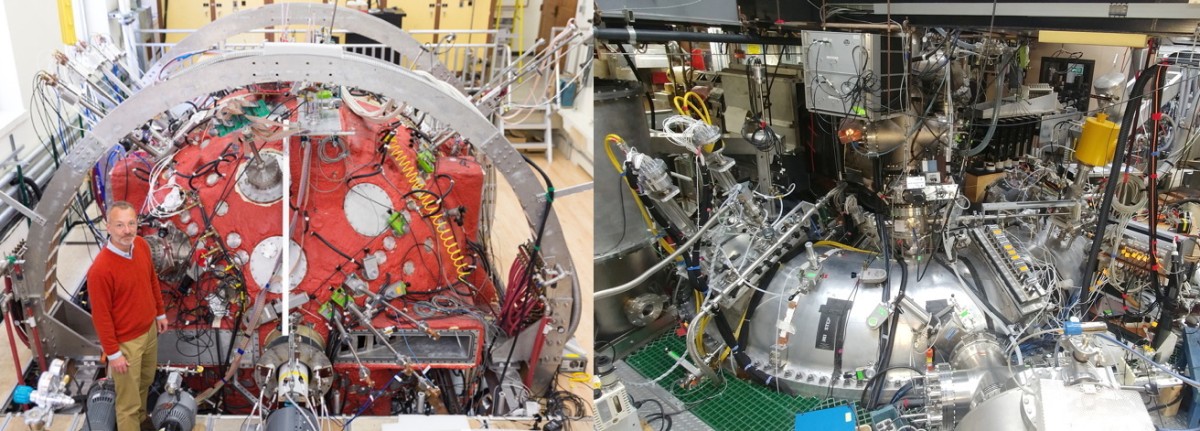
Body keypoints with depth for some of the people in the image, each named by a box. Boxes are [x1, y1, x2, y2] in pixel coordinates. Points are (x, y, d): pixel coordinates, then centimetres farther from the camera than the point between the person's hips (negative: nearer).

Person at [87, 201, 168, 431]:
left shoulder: (141, 245, -10)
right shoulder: (100, 269, -31)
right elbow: (101, 316, -22)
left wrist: (160, 312, 16)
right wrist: (113, 353, -16)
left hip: (149, 330, 8)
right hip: (125, 342, -7)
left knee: (146, 380, 30)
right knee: (128, 401, 8)